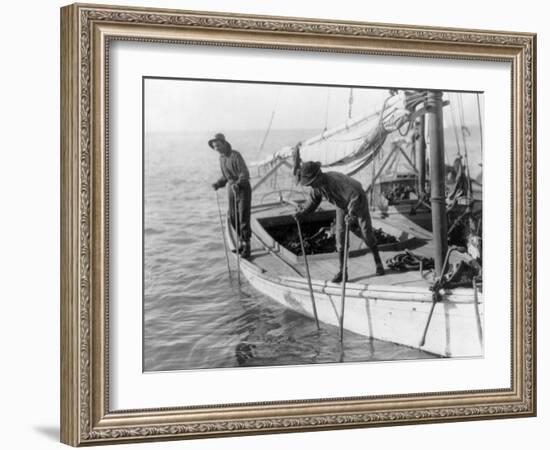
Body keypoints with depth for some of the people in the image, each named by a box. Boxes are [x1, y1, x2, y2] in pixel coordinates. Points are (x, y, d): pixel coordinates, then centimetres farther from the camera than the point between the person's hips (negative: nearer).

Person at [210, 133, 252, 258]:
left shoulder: (235, 155, -17)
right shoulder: (221, 158, 7)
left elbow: (245, 174, -22)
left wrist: (238, 184, -38)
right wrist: (218, 184, 0)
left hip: (243, 188, -7)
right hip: (231, 189, 7)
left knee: (243, 218, -9)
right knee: (233, 218, 7)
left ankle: (246, 247, -5)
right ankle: (242, 242, 21)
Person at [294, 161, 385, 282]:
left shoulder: (336, 181, -44)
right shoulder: (317, 184, -20)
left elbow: (354, 196, -53)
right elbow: (314, 200, -1)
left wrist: (352, 214, -68)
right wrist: (302, 212, -15)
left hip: (358, 201, -6)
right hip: (342, 205, 6)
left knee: (366, 233, -3)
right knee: (340, 235, -5)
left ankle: (378, 262, 20)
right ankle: (342, 272, 2)